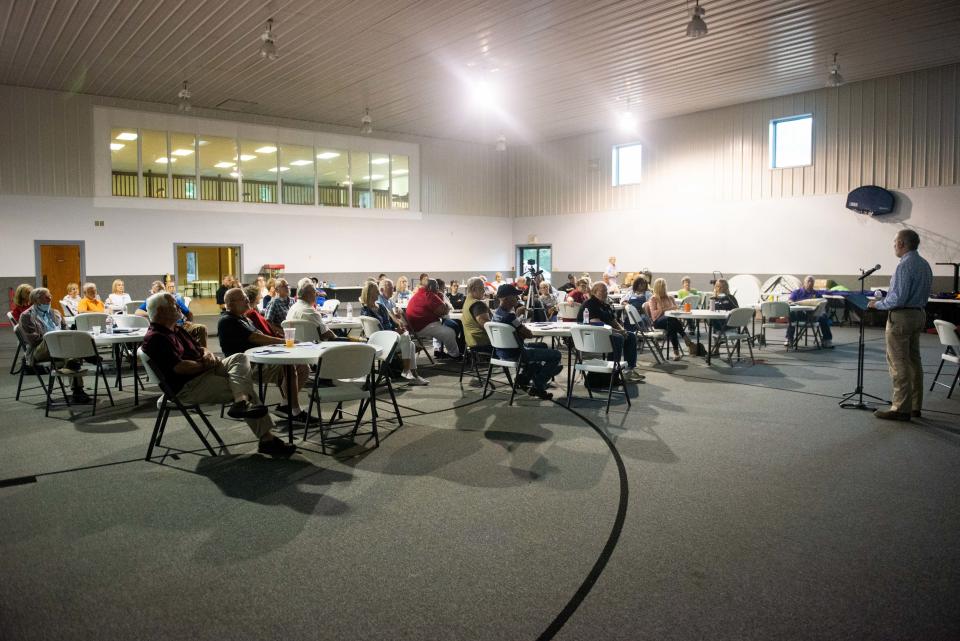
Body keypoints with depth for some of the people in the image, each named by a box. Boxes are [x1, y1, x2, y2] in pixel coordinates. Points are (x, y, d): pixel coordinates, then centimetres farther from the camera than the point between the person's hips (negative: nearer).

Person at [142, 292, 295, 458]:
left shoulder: (177, 329, 20)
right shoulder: (154, 338, -12)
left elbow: (199, 347, 26)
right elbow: (178, 367, -23)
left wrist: (207, 354, 1)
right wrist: (204, 365, -8)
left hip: (205, 370, 10)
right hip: (188, 387, -9)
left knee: (240, 358, -16)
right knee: (247, 389, -19)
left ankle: (242, 401, -40)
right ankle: (266, 439, -26)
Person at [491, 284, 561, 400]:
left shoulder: (497, 313, 4)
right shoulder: (509, 316, -26)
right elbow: (529, 334, -22)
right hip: (513, 354, -10)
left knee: (542, 346, 31)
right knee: (556, 355, -6)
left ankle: (524, 376, 28)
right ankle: (537, 387, 4)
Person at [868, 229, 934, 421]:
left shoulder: (905, 266, -19)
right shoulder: (925, 264, 12)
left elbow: (898, 299, -23)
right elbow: (924, 293, 18)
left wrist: (878, 304, -8)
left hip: (901, 317, -10)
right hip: (919, 314, 10)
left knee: (898, 364, -6)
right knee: (914, 361, 14)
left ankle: (901, 409, -4)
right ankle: (914, 406, 20)